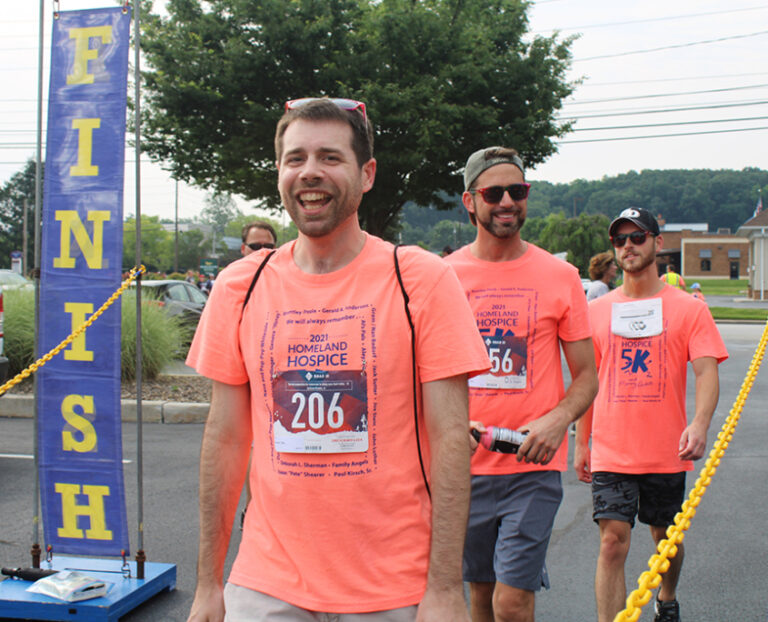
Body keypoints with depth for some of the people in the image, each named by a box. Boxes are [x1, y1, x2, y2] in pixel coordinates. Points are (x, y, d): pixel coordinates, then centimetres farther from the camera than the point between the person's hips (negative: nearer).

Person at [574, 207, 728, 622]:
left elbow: (707, 373, -9)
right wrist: (581, 443, 10)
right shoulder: (596, 310, 5)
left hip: (667, 452, 0)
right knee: (613, 542, -9)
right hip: (611, 452, 0)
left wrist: (699, 425, -27)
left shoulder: (688, 308, -1)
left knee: (666, 536, 17)